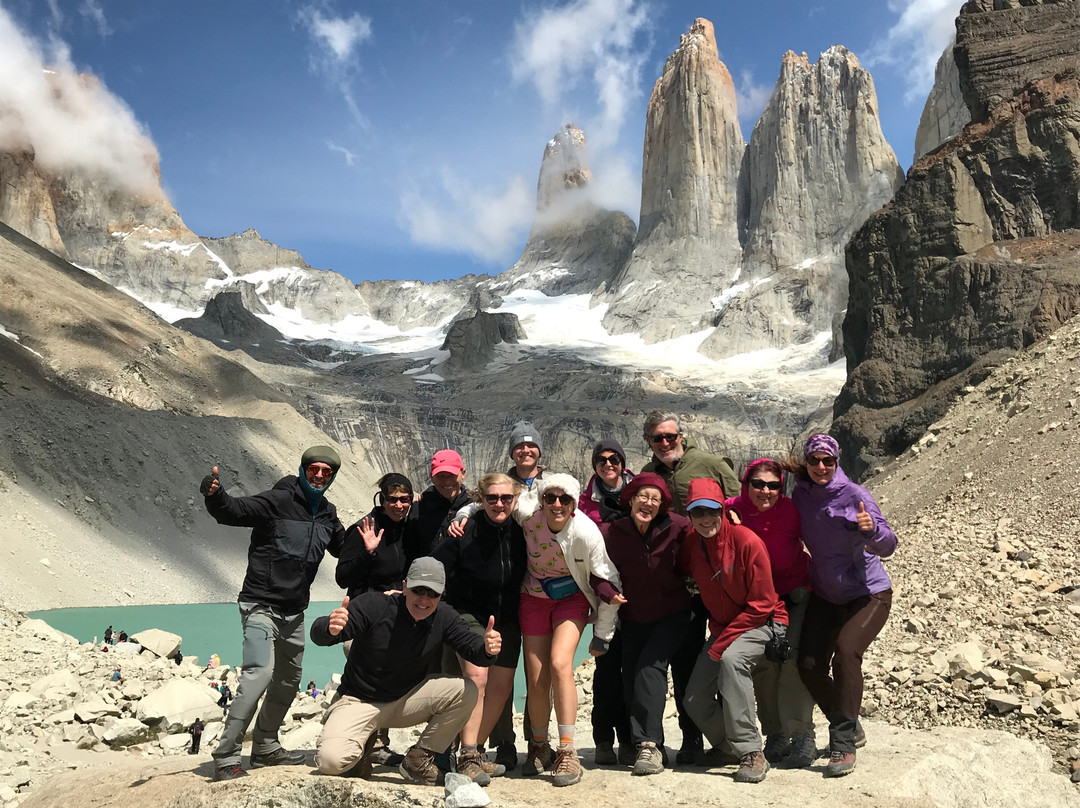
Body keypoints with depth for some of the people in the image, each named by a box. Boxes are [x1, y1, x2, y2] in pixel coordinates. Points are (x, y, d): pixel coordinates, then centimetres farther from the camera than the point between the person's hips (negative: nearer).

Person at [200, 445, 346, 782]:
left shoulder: (327, 514, 8)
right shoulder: (278, 500, -13)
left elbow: (344, 549, 24)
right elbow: (234, 511, -26)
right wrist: (215, 495, -46)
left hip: (294, 612, 8)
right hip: (261, 605, -8)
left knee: (289, 680, 16)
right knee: (259, 672, -22)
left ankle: (265, 747, 34)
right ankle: (225, 757, -13)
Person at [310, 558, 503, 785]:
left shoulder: (444, 617, -7)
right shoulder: (373, 604, -20)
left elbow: (472, 647, -13)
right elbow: (318, 634, -23)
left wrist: (487, 648, -39)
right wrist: (331, 628, -49)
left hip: (406, 700, 4)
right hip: (358, 701, -3)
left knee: (466, 692, -19)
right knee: (331, 760, -29)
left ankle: (417, 760, -1)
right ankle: (363, 744, 10)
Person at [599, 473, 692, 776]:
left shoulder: (676, 527, -14)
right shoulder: (610, 533, -11)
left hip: (671, 614, -3)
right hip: (633, 618, 3)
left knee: (650, 666, -20)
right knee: (630, 677, -3)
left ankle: (649, 745, -20)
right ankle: (650, 745, 12)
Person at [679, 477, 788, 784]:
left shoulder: (746, 541, -21)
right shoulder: (691, 544, -5)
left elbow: (762, 604, -18)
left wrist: (723, 642, -20)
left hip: (762, 622, -6)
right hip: (722, 627, 6)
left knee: (732, 658, -36)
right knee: (694, 701, -1)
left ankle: (752, 754, -30)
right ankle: (728, 747, 26)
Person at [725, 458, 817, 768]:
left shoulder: (790, 511, -19)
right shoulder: (732, 510, -16)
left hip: (795, 594, -2)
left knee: (794, 658, -14)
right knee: (763, 663, -3)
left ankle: (802, 736, -7)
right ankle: (775, 735, 9)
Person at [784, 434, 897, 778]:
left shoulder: (854, 495, -16)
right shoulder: (800, 496, -3)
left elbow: (887, 546, -19)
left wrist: (871, 529, -43)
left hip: (868, 593, -4)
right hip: (825, 595, 5)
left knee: (846, 650, -27)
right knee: (809, 663, -7)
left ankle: (843, 744, -18)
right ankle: (851, 729, 18)